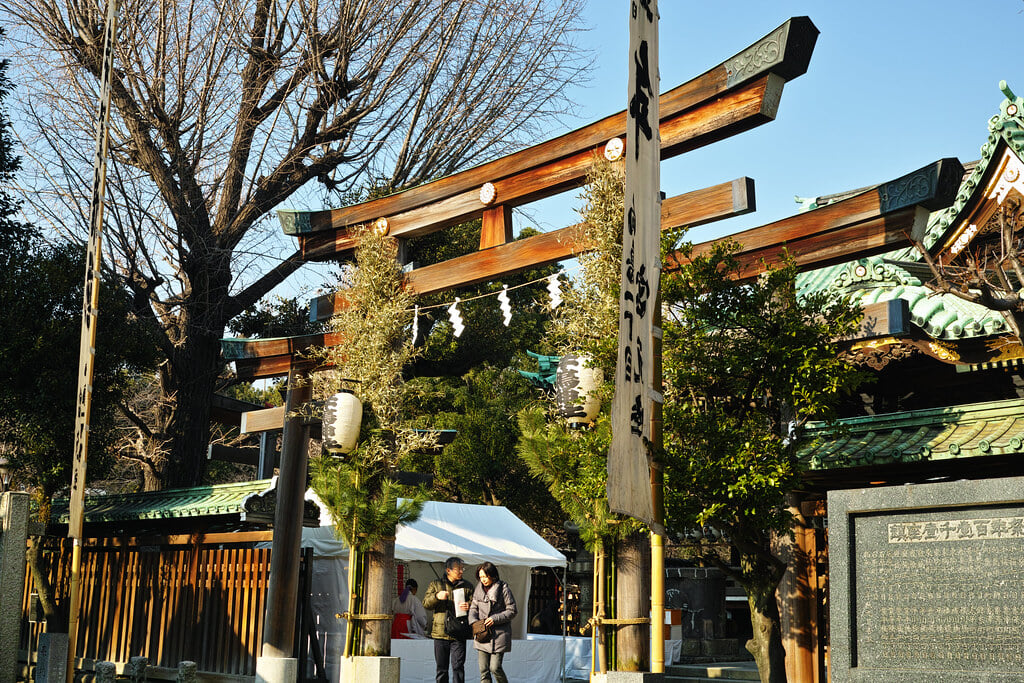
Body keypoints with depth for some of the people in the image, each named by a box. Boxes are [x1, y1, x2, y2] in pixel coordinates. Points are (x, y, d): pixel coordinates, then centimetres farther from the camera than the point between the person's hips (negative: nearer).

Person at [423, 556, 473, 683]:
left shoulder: (467, 586, 10)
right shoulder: (436, 585, 9)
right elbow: (426, 603, 3)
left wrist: (469, 606, -14)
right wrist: (436, 596, -17)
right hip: (440, 634, 1)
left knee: (458, 667, -6)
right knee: (441, 668, 8)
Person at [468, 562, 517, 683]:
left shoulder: (503, 588, -7)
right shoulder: (478, 589, 8)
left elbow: (512, 611, -4)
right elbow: (473, 608, 14)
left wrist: (495, 619, -15)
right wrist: (473, 621, -6)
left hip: (499, 634, -5)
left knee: (495, 667, -9)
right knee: (483, 670, 3)